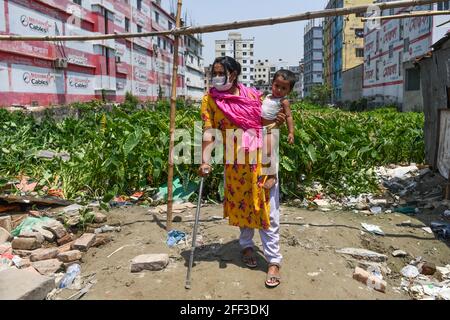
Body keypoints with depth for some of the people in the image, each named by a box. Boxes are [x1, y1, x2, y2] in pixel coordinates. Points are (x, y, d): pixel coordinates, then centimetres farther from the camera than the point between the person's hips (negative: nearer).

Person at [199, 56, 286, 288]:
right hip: (234, 162, 0)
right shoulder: (210, 100, -2)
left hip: (261, 158, 0)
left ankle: (274, 260, 10)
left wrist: (278, 121, -6)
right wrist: (205, 160, -22)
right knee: (240, 204, 15)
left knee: (266, 208, 1)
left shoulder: (253, 95, 2)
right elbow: (208, 131, -11)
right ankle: (247, 246, 39)